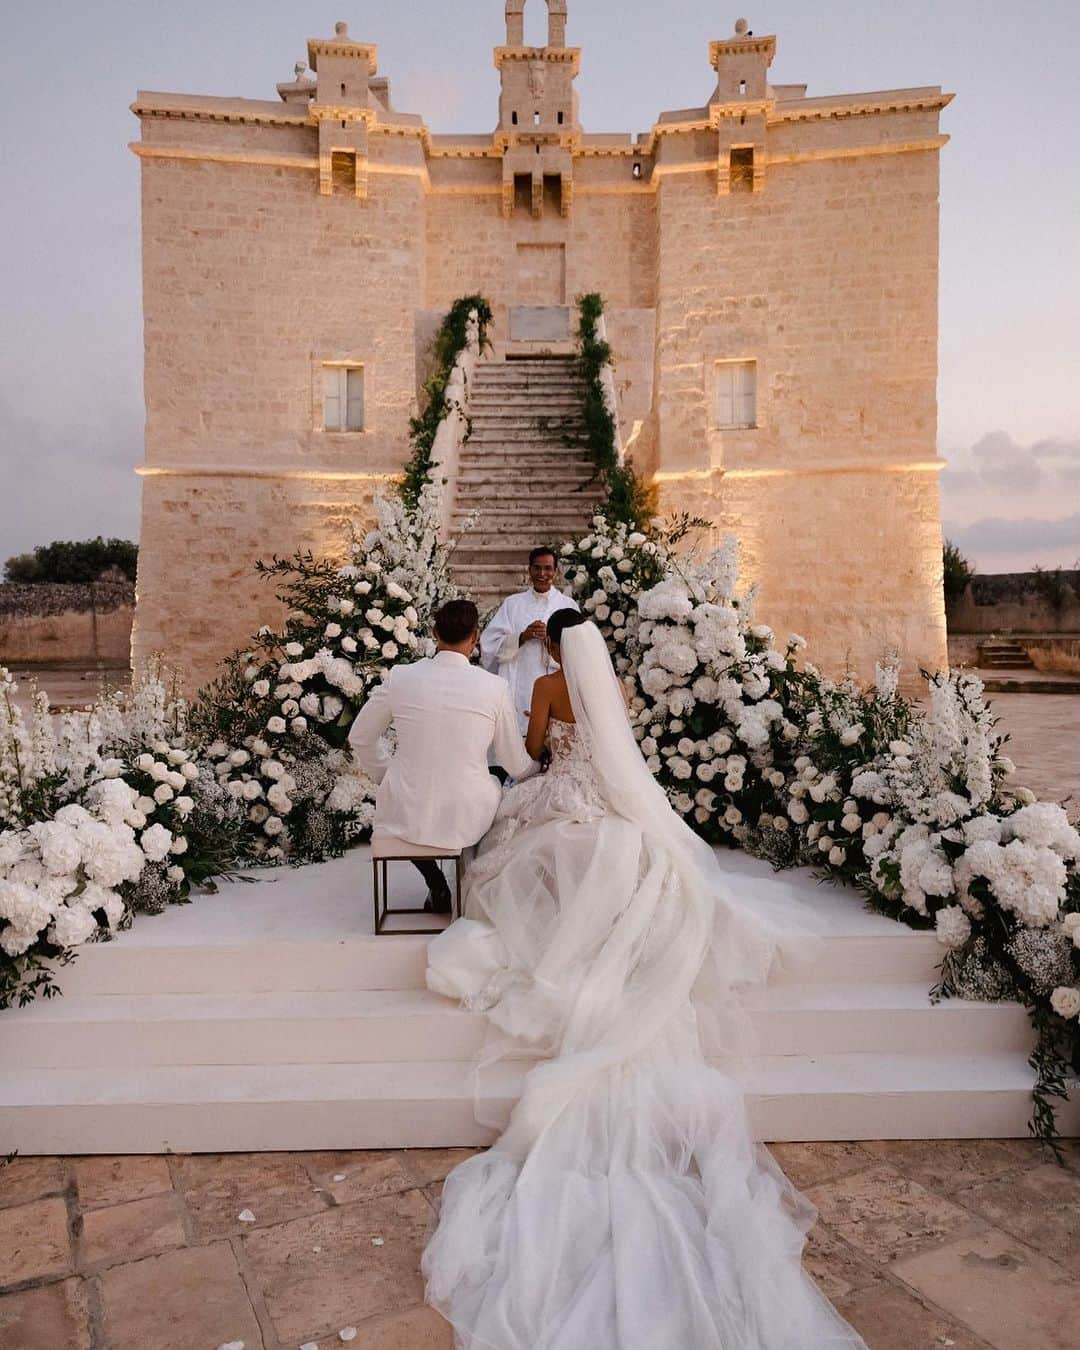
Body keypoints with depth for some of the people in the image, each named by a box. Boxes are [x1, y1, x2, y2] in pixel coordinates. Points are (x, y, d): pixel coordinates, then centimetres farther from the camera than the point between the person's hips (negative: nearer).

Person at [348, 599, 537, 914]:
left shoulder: (400, 677, -7)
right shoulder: (494, 687, -10)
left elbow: (360, 737, 7)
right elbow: (517, 766, 1)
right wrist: (539, 768, 25)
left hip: (405, 818, 1)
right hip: (466, 822, 0)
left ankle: (438, 886, 28)